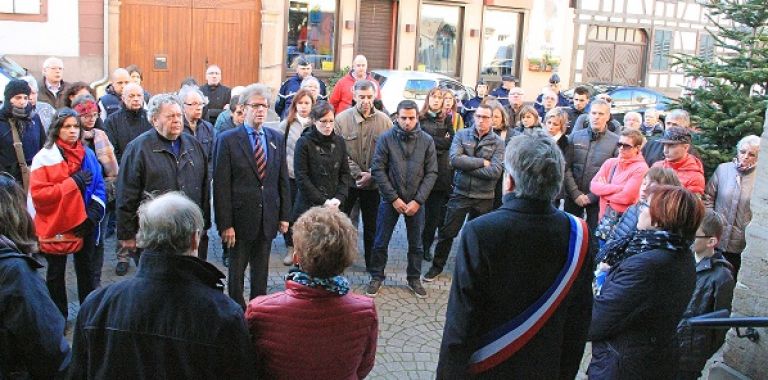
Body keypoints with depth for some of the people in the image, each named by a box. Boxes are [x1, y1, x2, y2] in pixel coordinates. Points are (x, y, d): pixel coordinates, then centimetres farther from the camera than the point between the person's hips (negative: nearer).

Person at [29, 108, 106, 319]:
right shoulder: (44, 157, -10)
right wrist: (73, 183, -21)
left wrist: (94, 213, -10)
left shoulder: (88, 155, 3)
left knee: (85, 269, 16)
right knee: (56, 273, 11)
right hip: (55, 225, -4)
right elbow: (37, 194, -18)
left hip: (85, 225, 4)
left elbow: (99, 187, 6)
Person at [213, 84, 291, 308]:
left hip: (268, 219, 4)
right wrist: (225, 224, -13)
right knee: (236, 272, 10)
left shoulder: (277, 138, 6)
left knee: (261, 273, 15)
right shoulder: (228, 140, -7)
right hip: (241, 219, -3)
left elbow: (283, 180, 9)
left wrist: (284, 215, 5)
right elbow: (221, 185, -10)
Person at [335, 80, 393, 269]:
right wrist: (357, 173, -15)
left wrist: (371, 175, -12)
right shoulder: (342, 119, -6)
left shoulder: (384, 121, -2)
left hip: (374, 183, 1)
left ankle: (372, 264, 25)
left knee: (371, 225, 13)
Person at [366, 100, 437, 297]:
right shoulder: (386, 138, -9)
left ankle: (414, 279, 29)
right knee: (381, 242, 8)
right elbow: (378, 170, -8)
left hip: (416, 201, 1)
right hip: (390, 199, -1)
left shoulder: (427, 140, -4)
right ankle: (376, 277, 25)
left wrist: (418, 200, -11)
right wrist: (394, 198, -12)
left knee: (416, 244, 13)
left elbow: (431, 173, -3)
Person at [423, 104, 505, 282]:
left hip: (484, 198, 0)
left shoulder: (498, 143, -5)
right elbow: (454, 159, -17)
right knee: (447, 233, 8)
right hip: (460, 193, 0)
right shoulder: (462, 135, -2)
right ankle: (437, 266, 26)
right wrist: (482, 162, -17)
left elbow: (495, 172, -18)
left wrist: (466, 165, -17)